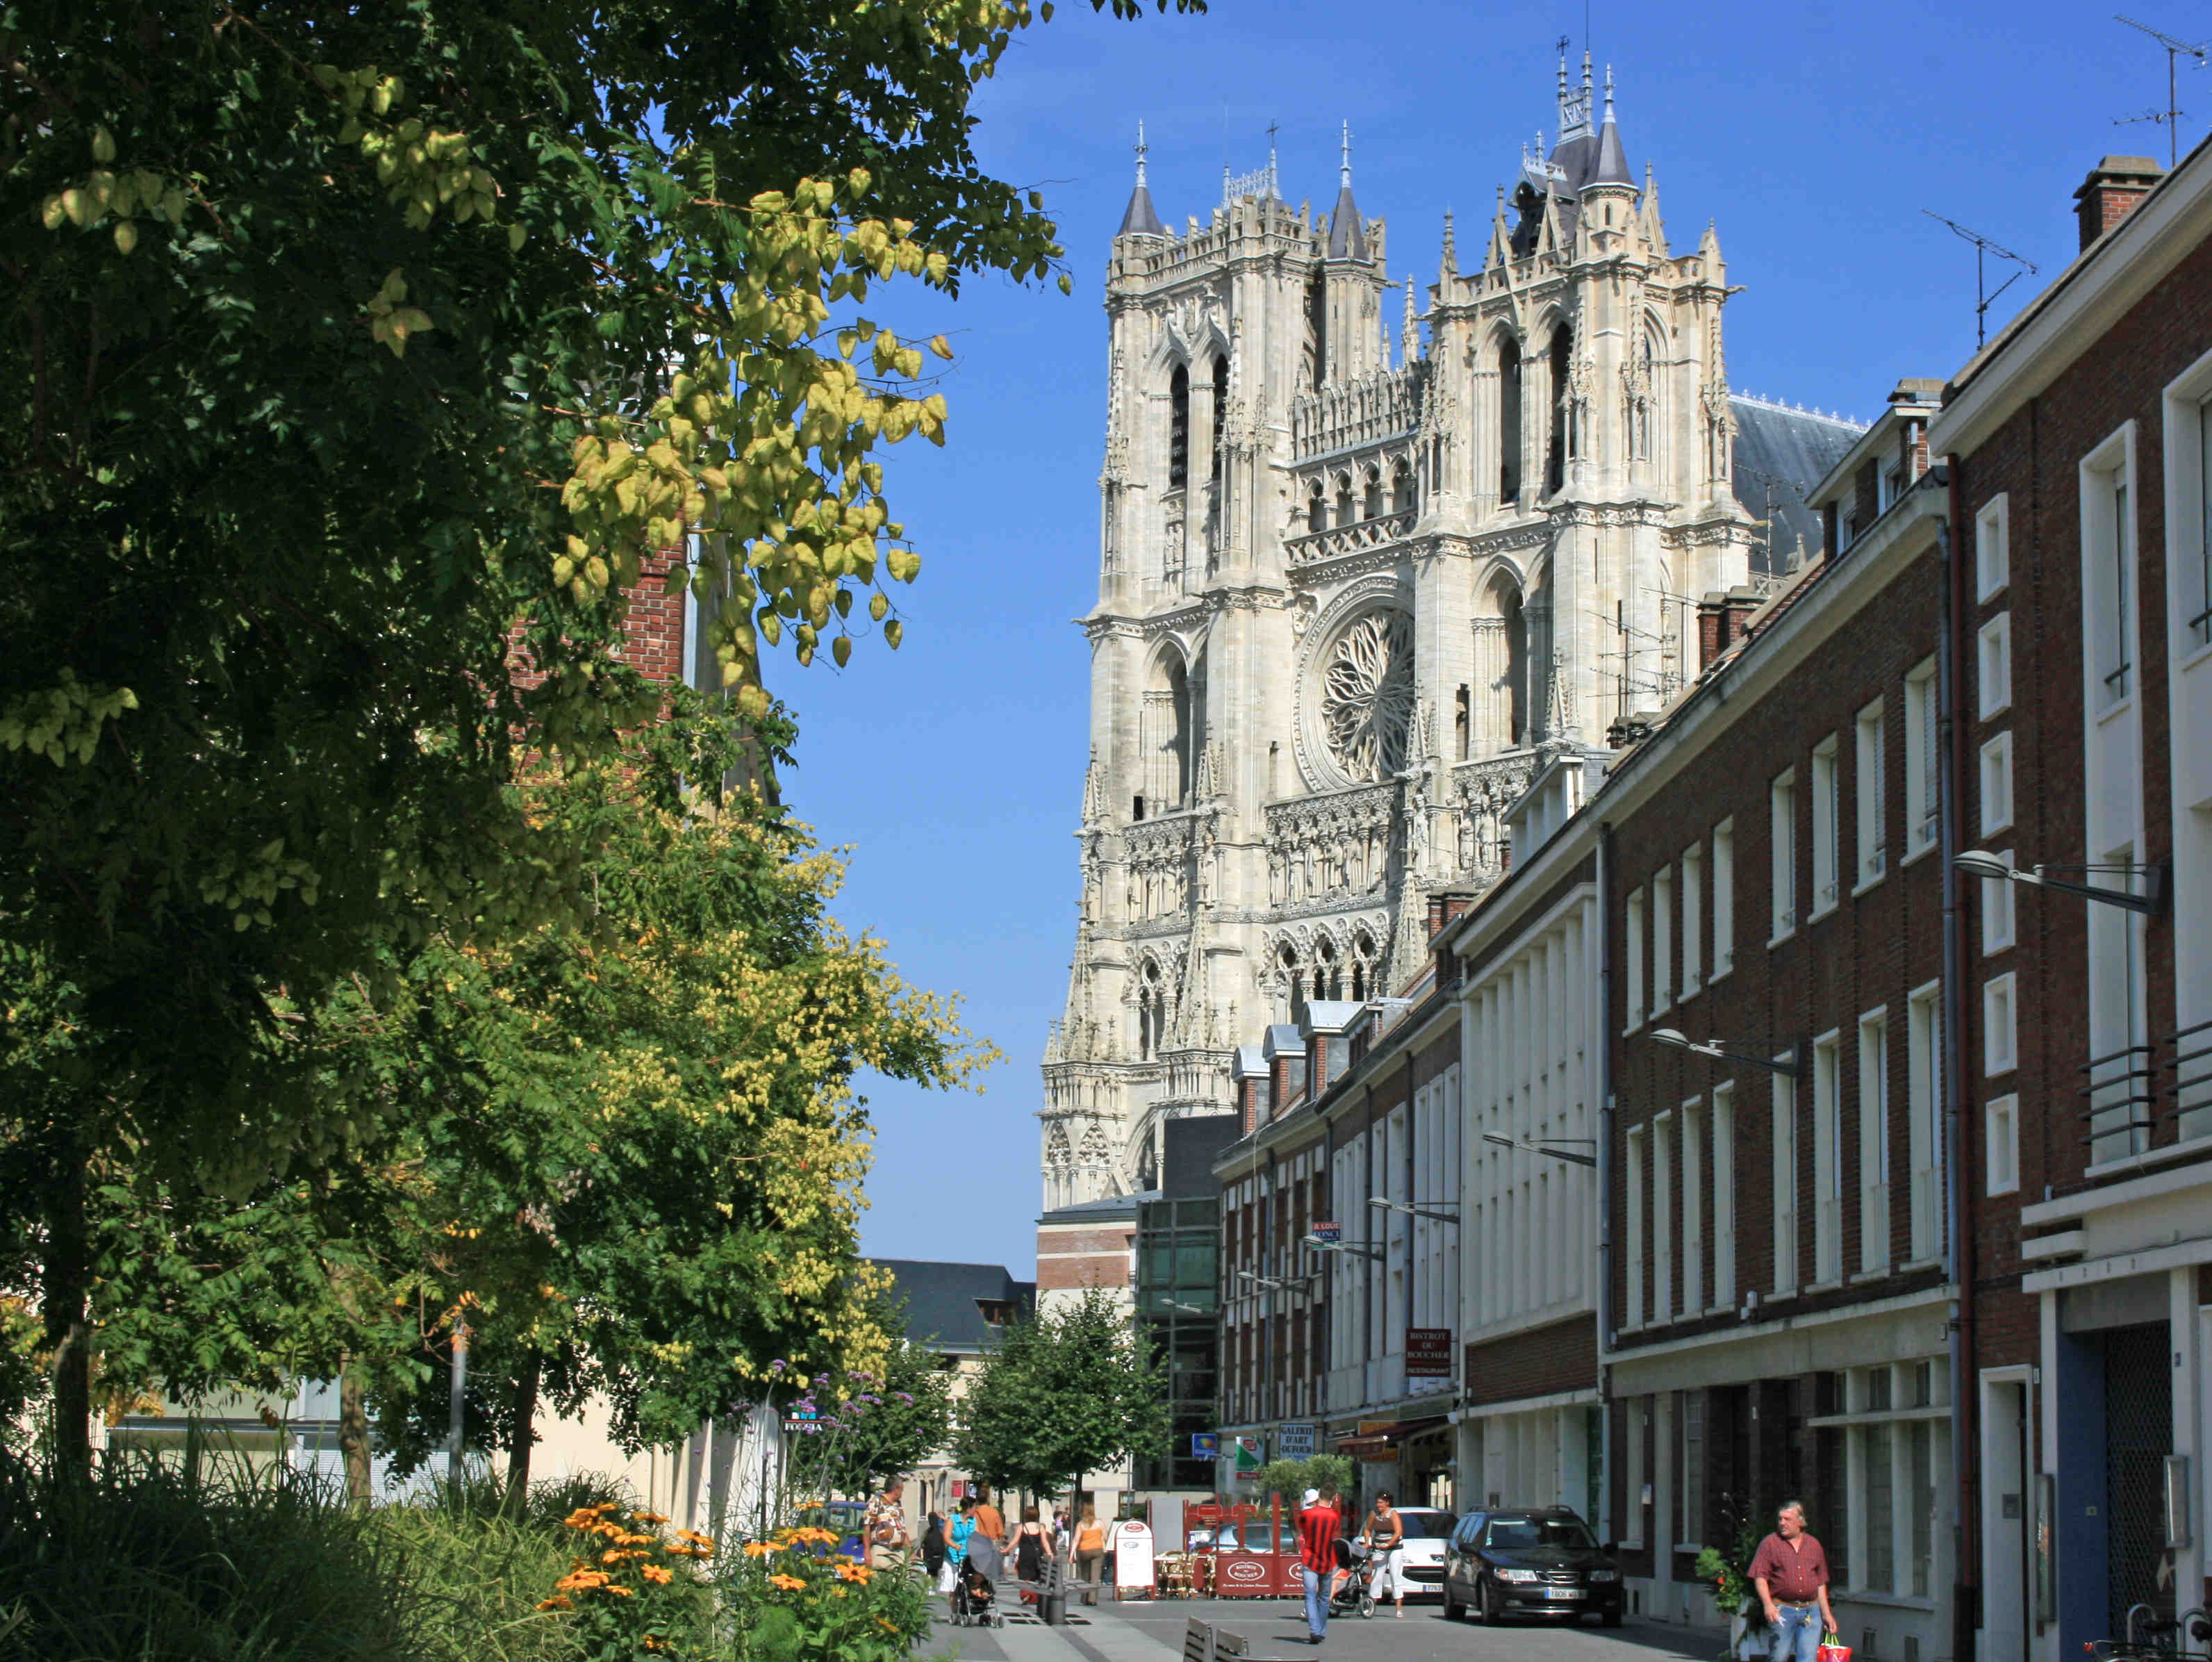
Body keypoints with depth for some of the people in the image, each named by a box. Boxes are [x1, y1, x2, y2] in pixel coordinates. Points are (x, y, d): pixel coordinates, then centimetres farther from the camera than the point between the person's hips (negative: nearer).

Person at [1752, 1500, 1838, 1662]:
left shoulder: (1814, 1545, 12)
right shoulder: (1770, 1544, 1)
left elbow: (1821, 1583, 17)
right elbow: (1760, 1577, -5)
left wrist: (1826, 1613, 13)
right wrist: (1768, 1604, -19)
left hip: (1811, 1611, 3)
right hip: (1782, 1610, -3)